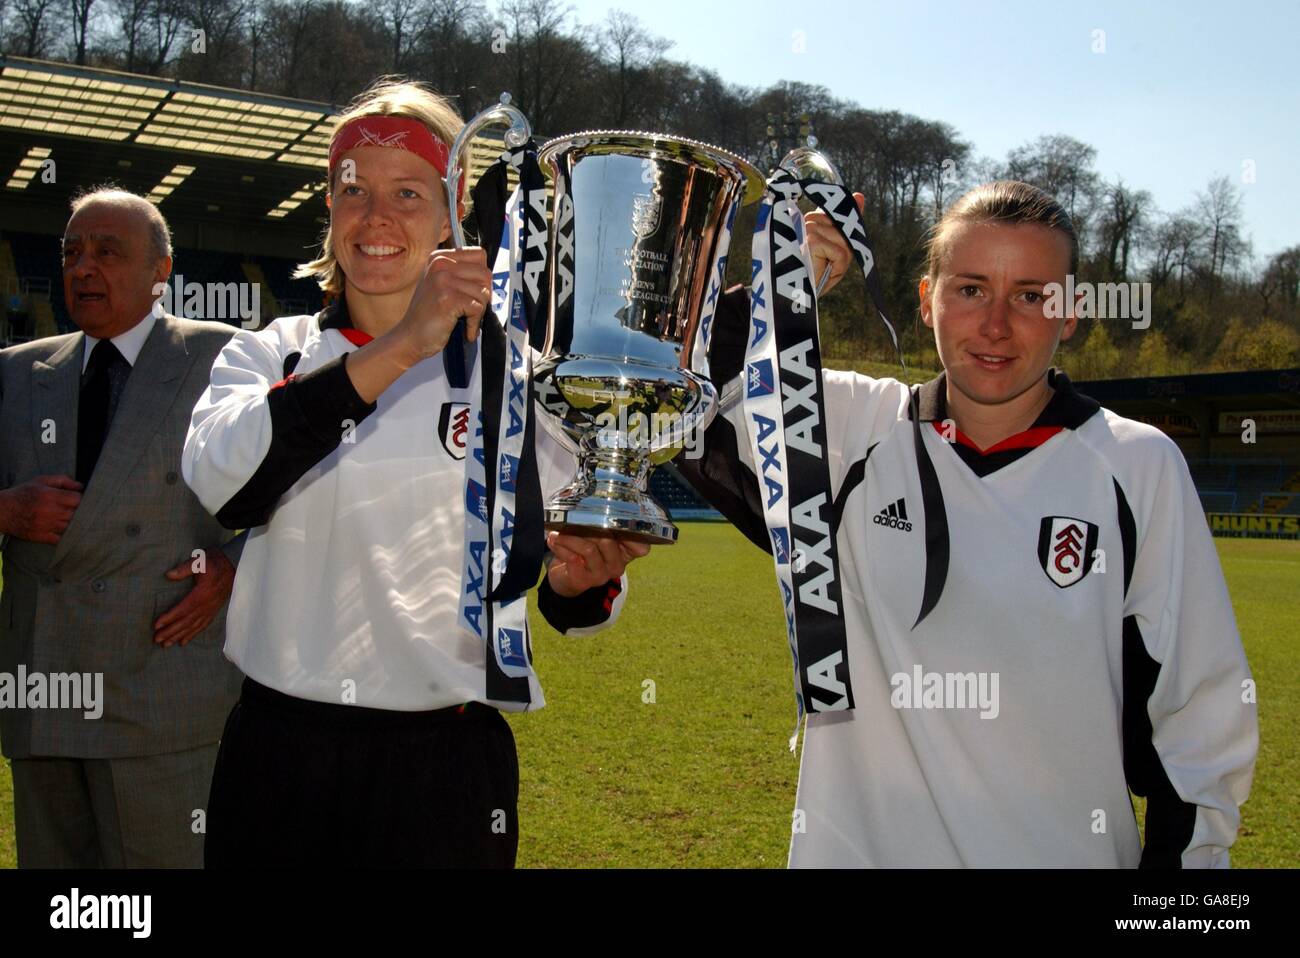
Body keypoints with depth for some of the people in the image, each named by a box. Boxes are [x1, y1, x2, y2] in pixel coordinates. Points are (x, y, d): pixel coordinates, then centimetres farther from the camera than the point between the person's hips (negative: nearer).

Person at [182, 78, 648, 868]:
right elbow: (224, 483, -20)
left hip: (445, 766, -1)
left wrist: (582, 579, -23)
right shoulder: (267, 354, 3)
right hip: (277, 751, 2)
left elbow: (571, 601, 0)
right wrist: (398, 349, -27)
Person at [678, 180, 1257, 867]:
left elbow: (1203, 709, -1)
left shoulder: (1140, 467, -5)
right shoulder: (849, 429, -3)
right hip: (856, 844, 1)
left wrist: (1187, 849, -3)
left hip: (1069, 850, 0)